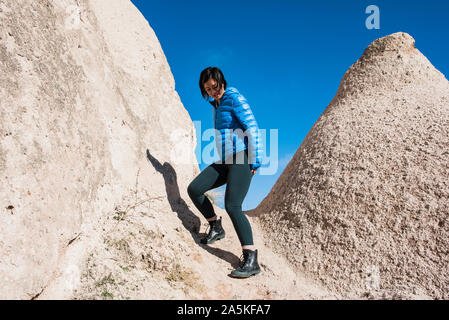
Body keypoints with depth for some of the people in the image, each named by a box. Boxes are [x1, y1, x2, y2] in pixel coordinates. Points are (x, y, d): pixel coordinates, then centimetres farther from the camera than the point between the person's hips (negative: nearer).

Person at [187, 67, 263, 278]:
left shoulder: (235, 98, -8)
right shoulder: (215, 104, 18)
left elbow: (252, 129, -15)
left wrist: (255, 162, -17)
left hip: (242, 160, -8)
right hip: (225, 162, 8)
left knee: (232, 206, -21)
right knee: (194, 189, -3)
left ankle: (251, 260, -21)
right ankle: (216, 227, 16)